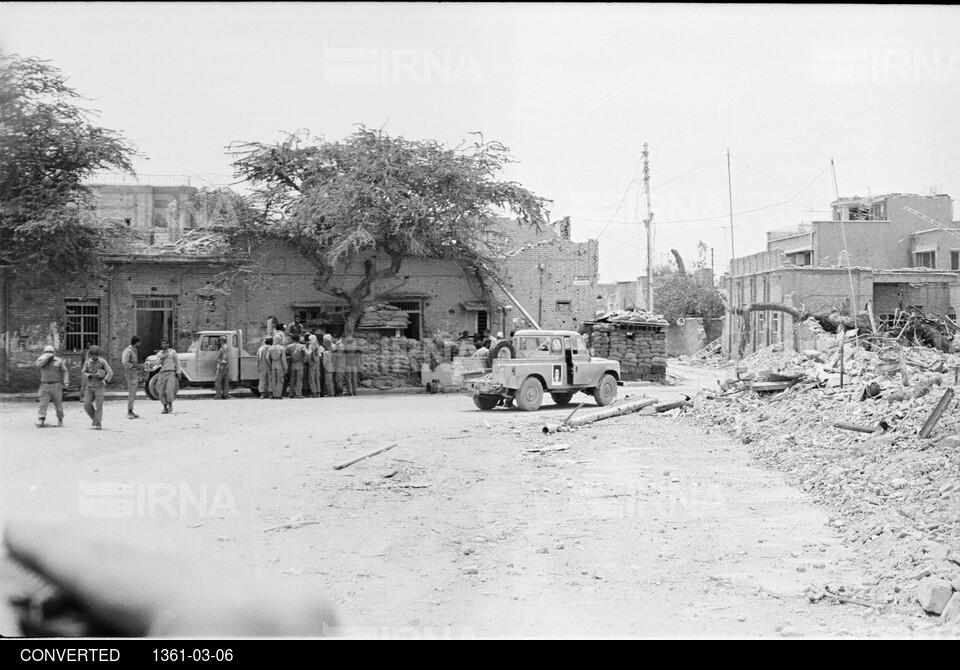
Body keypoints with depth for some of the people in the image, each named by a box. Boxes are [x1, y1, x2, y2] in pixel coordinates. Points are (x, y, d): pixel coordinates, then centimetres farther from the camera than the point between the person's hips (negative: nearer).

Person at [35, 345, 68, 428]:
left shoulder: (58, 361, 2)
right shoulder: (42, 359, 4)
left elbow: (65, 372, 1)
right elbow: (39, 365, -18)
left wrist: (65, 381, -14)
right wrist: (47, 357, -22)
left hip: (56, 386, 0)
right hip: (45, 386, 0)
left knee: (58, 404, 7)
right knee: (43, 404, -12)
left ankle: (60, 419, 26)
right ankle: (41, 421, -19)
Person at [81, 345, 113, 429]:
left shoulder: (102, 362, -8)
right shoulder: (87, 362, 4)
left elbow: (110, 372, -17)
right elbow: (84, 373, -4)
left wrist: (105, 381, -34)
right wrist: (92, 375, -22)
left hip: (100, 387, -4)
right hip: (90, 387, 4)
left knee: (98, 406, -10)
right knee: (87, 405, -5)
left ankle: (98, 423, -5)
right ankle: (94, 419, 17)